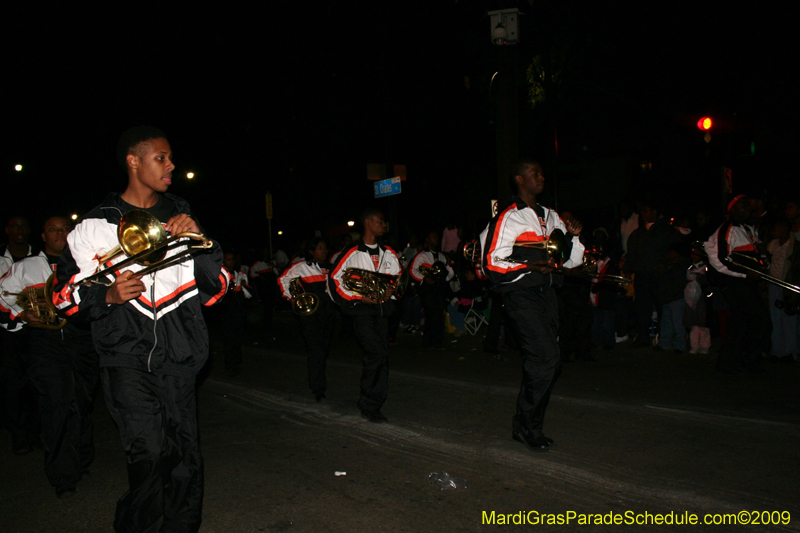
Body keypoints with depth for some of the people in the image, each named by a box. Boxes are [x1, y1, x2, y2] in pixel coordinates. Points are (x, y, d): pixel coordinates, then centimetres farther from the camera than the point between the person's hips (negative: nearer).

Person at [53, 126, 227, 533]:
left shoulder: (182, 220, 13)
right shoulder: (96, 225, 6)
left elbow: (215, 290, 9)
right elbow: (66, 295, 8)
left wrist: (200, 240, -5)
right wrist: (108, 296, -11)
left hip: (178, 358, 3)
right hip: (127, 356, -2)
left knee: (185, 461, 2)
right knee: (151, 455, -15)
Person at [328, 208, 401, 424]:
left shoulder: (388, 253, 14)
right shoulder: (352, 253, -5)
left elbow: (398, 275, 25)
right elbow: (334, 279, -5)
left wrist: (392, 289, 2)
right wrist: (358, 298, -13)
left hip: (382, 308, 6)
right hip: (362, 309, -6)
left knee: (381, 357, 5)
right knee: (376, 353, -15)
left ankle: (370, 404, 16)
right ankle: (369, 406, -2)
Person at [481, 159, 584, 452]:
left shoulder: (551, 217, 19)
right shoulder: (508, 218, -3)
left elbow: (572, 261, 21)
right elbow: (492, 263, -11)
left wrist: (574, 236, 1)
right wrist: (530, 265, -22)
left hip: (546, 294, 7)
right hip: (521, 295, -7)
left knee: (543, 364, 8)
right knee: (546, 360, -15)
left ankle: (527, 426, 22)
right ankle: (525, 425, 2)